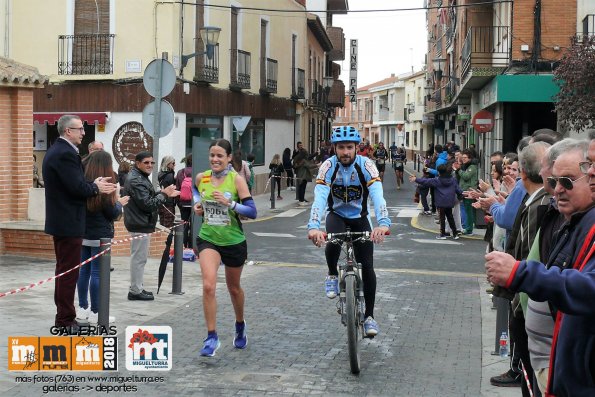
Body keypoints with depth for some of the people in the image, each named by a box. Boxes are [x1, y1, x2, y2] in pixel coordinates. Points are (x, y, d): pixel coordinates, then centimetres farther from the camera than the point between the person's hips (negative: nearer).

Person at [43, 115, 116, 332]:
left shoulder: (56, 151, 14)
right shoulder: (66, 153, -19)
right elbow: (78, 188, -23)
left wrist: (93, 185, 1)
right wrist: (96, 188, -5)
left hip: (60, 220, 11)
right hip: (69, 222, -11)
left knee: (64, 270, 17)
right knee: (69, 271, -4)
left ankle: (62, 316, 25)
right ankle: (66, 321, 1)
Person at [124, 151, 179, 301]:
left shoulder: (140, 177, 16)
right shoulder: (136, 180, -18)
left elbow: (149, 198, 18)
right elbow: (147, 204, -22)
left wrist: (165, 194, 6)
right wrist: (164, 194, -13)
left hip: (140, 223, 11)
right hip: (140, 224, -11)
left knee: (139, 257, 17)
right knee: (139, 257, -5)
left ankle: (136, 288, 25)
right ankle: (135, 291, 1)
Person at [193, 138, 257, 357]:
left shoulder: (236, 179, -12)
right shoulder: (201, 178, -2)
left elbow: (252, 212, -16)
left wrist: (229, 203, -28)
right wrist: (197, 204, 4)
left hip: (233, 241, -1)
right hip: (208, 239, 1)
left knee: (233, 287, 18)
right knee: (208, 285, -19)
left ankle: (240, 326, 45)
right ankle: (212, 337, -10)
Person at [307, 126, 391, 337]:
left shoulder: (366, 165, -23)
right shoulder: (328, 166, -23)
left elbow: (377, 195, -36)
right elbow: (320, 197, -35)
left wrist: (383, 223, -55)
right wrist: (313, 226, -52)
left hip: (360, 218, 1)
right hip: (337, 215, 0)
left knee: (367, 266, -8)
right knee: (333, 241, -35)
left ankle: (369, 316, 6)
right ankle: (332, 275, -4)